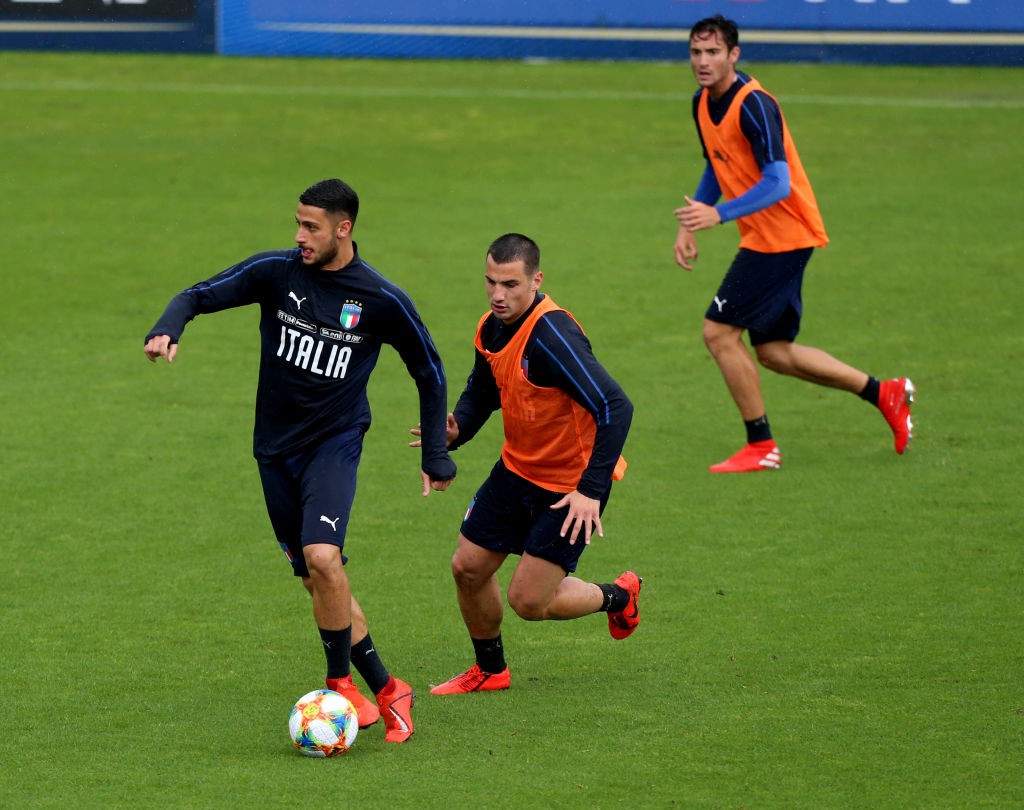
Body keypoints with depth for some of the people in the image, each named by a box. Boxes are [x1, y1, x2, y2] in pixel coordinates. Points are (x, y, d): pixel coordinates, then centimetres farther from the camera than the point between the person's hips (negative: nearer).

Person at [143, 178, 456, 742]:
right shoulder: (276, 272, -4)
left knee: (322, 556, -25)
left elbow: (429, 373, 6)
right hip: (275, 448, 4)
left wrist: (436, 458, 7)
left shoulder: (381, 300, -8)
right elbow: (198, 296, 0)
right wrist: (166, 330, -24)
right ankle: (385, 692, 17)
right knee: (316, 579, 5)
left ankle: (341, 684, -10)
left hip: (335, 445, -4)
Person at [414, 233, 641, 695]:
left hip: (572, 486, -8)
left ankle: (619, 597, 22)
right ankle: (490, 670, 33)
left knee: (529, 601, -6)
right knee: (468, 567, 9)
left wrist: (591, 490, -35)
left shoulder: (551, 335, -30)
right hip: (517, 468, 8)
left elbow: (615, 407, -33)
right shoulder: (492, 329, -3)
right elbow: (481, 392, 17)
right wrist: (456, 430, -6)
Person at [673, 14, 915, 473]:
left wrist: (719, 215, -37)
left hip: (783, 235, -9)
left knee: (719, 333, -10)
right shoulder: (703, 105, 7)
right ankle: (883, 393, 23)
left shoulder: (753, 105, -21)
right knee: (774, 352, 12)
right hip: (764, 237, 9)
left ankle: (761, 447, 0)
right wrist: (689, 226, 14)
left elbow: (778, 183, -27)